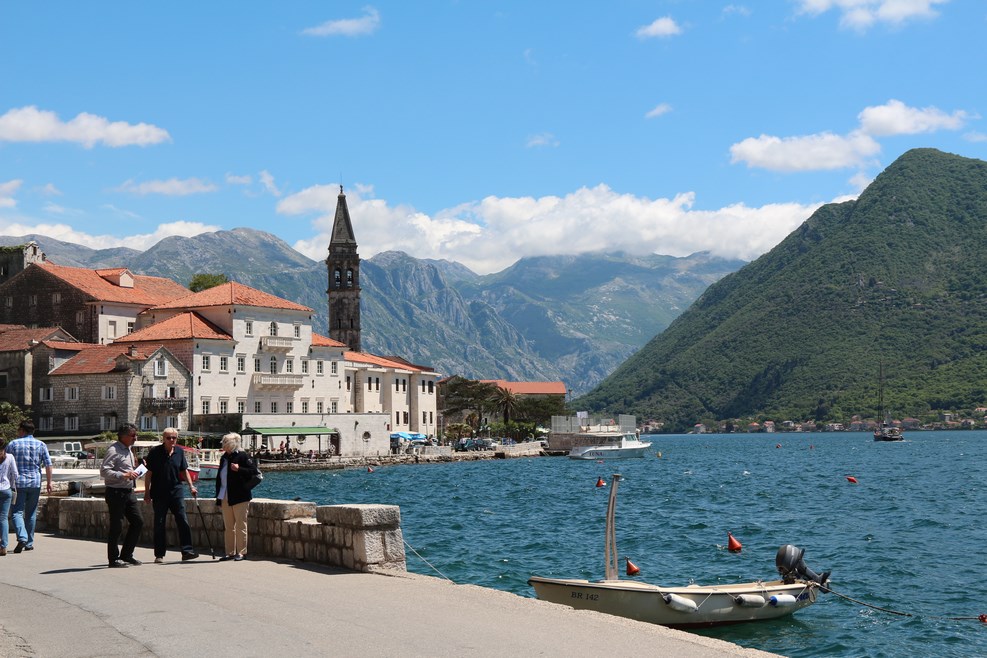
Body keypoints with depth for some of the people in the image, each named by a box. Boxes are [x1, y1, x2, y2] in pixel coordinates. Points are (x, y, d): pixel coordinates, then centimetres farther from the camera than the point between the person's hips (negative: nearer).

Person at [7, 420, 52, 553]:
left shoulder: (13, 444, 0)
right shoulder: (41, 445, 6)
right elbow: (48, 464, 1)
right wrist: (49, 482, 7)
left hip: (18, 483, -3)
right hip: (35, 483, 3)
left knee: (17, 512, -2)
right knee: (31, 513, 12)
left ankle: (22, 538, -24)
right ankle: (29, 543, 16)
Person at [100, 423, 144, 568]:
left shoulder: (128, 450, 18)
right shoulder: (114, 451, -12)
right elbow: (104, 471, -21)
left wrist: (135, 469, 11)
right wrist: (124, 475, -25)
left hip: (129, 492, 9)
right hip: (116, 492, -9)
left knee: (138, 521, 7)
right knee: (116, 527, -3)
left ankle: (126, 554, 18)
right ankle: (113, 559, 7)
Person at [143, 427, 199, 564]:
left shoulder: (179, 451, 4)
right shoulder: (155, 452, -7)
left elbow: (184, 470, 15)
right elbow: (148, 473, -4)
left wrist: (191, 486, 7)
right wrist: (147, 492, -6)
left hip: (176, 491, 3)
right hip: (159, 493, -3)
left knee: (183, 521, -4)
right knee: (159, 524, 3)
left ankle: (187, 550, -2)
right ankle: (159, 555, 9)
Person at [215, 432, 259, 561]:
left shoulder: (242, 456, -6)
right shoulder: (224, 458, 13)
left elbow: (254, 470, -11)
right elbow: (220, 477, 17)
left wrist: (239, 469, -22)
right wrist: (219, 497, 13)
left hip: (239, 497, -7)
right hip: (225, 498, 7)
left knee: (240, 526, -1)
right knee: (228, 527, 10)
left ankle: (241, 552, 3)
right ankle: (230, 552, 15)